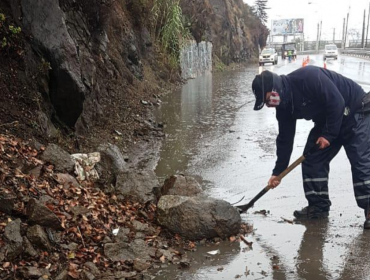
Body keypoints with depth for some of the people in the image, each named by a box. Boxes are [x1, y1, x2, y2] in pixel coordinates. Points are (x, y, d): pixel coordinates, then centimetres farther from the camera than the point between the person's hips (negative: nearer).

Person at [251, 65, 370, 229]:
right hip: (327, 121, 8)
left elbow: (337, 102, -30)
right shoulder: (283, 105, -5)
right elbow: (285, 139, 2)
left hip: (357, 113, -8)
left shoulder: (308, 77, -32)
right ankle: (318, 206, 10)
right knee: (312, 160, 1)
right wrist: (278, 172, 3)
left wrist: (328, 134, -22)